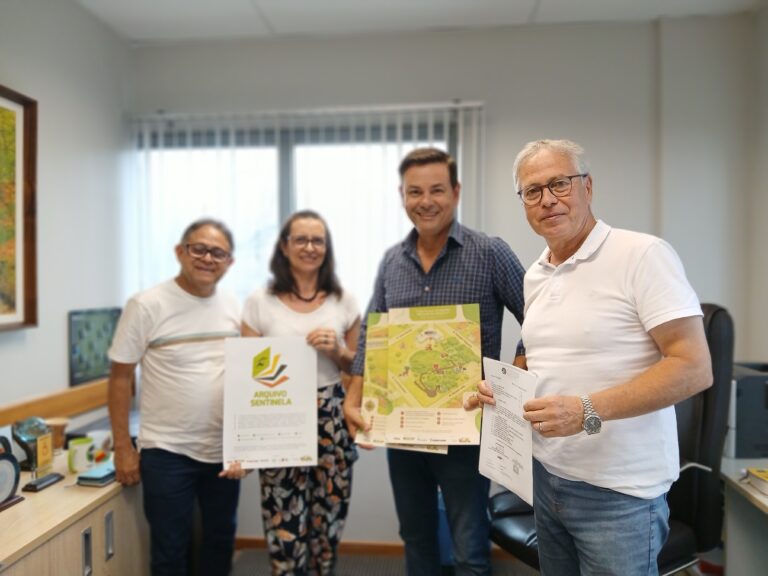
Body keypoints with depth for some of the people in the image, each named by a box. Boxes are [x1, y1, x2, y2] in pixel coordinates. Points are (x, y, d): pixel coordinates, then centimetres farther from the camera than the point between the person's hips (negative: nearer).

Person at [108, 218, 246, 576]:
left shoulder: (235, 308, 1)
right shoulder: (148, 305, -10)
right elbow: (120, 377, -6)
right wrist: (122, 448, -6)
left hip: (225, 450, 4)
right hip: (166, 452, -3)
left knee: (221, 540, 20)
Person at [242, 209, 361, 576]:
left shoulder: (344, 301, 5)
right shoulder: (260, 302, 0)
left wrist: (336, 351, -10)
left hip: (332, 420, 2)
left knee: (328, 519, 10)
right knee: (285, 525, 0)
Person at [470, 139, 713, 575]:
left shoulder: (643, 255, -15)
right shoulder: (535, 275, 8)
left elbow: (694, 367, -19)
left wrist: (588, 411, -27)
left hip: (618, 491, -6)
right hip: (546, 475, 7)